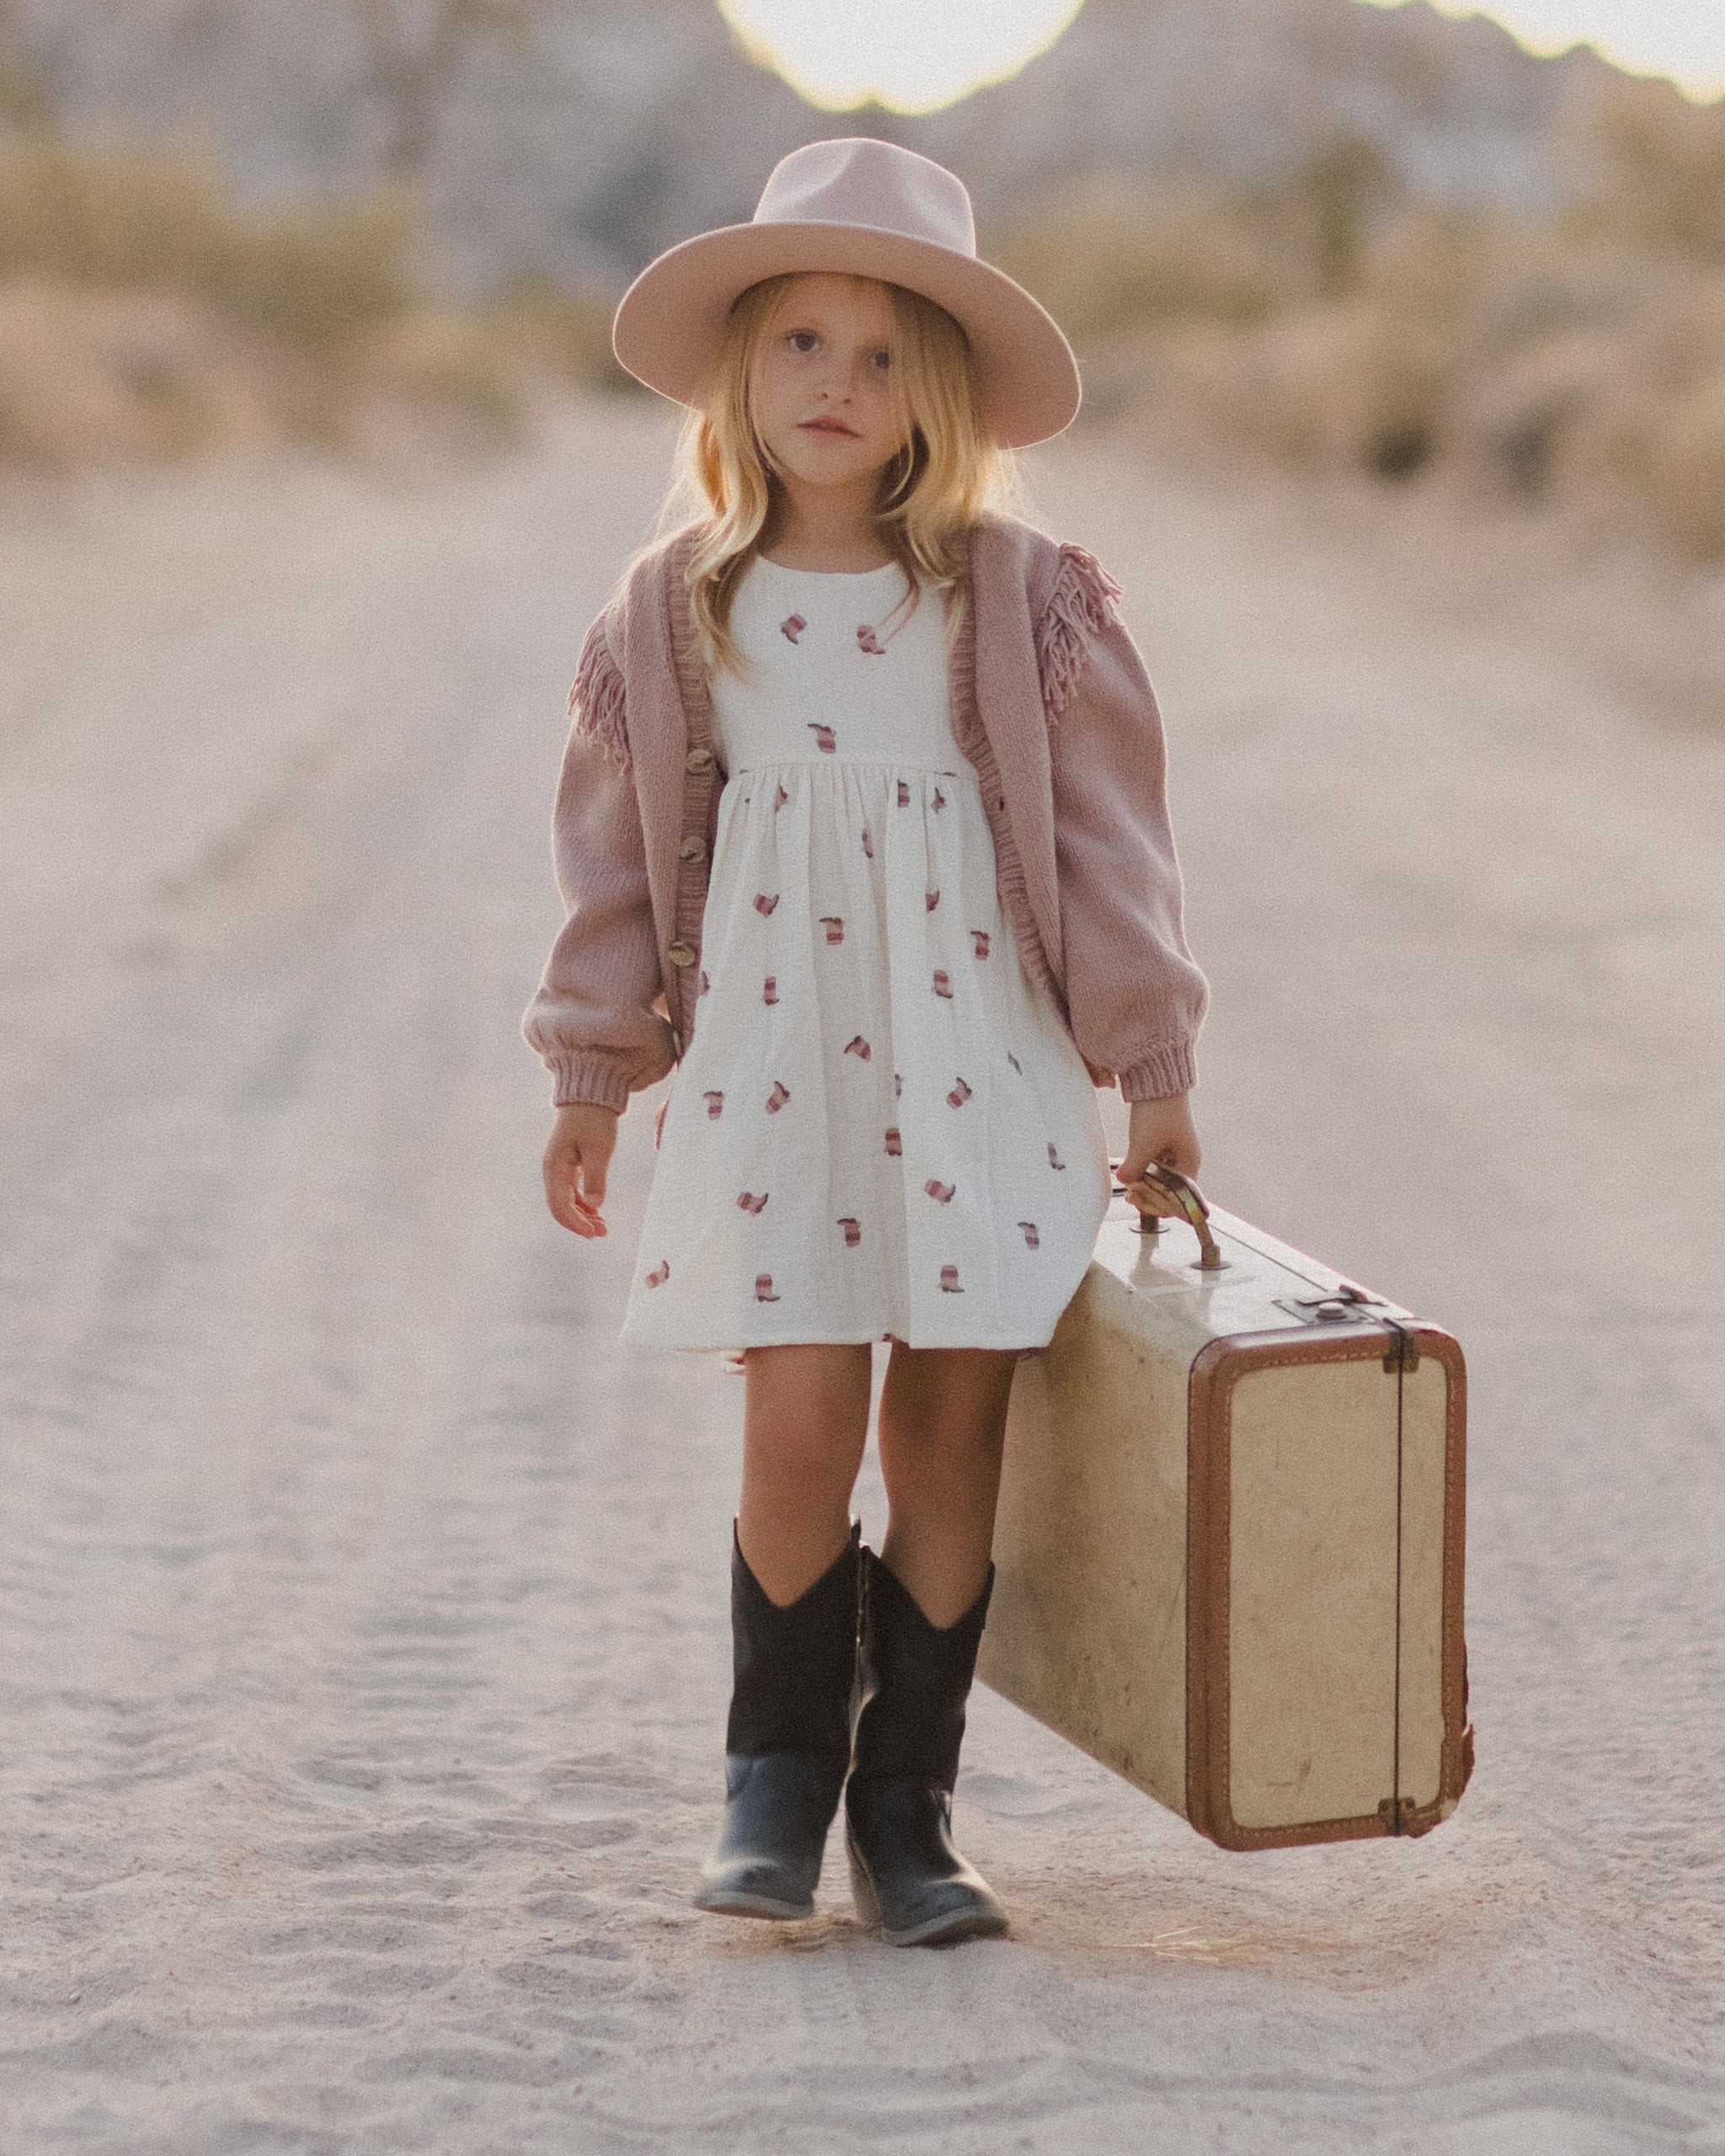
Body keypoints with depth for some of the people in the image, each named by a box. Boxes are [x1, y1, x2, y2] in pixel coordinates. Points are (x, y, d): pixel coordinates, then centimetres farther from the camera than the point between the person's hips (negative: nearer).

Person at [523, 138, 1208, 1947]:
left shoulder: (1020, 598, 2)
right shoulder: (673, 611, 6)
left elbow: (1102, 830, 5)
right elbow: (619, 851, 12)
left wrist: (1150, 1066, 4)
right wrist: (592, 1080, 12)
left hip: (974, 1050, 0)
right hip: (768, 1048, 0)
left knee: (951, 1423, 0)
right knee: (800, 1417, -8)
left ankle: (906, 1803, 14)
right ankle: (777, 1769, 15)